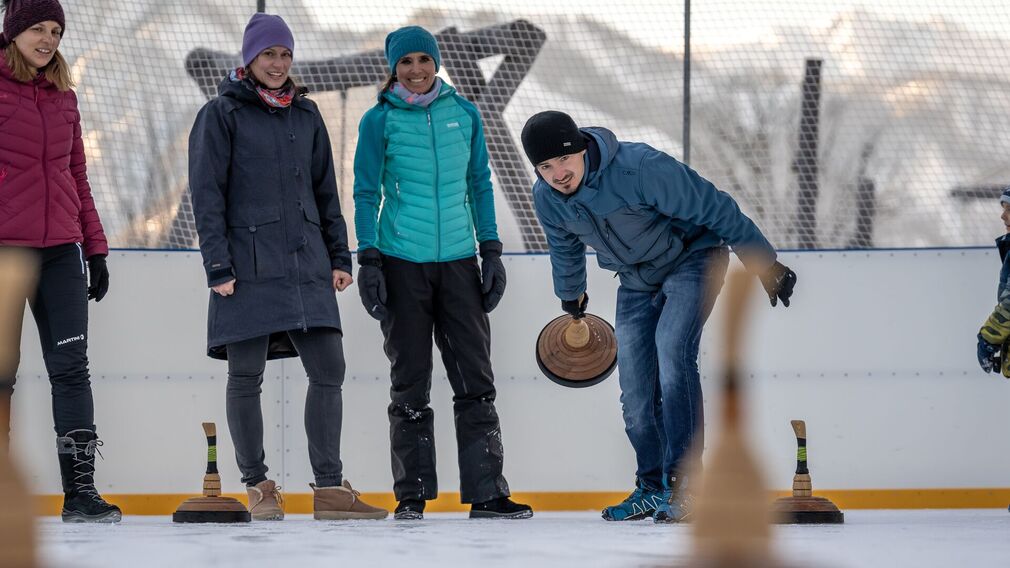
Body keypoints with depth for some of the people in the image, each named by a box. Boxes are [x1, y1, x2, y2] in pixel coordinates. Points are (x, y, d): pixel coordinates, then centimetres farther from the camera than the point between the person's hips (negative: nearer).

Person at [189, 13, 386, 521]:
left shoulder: (306, 116, 15)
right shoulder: (222, 114, 0)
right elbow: (207, 194, -5)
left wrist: (339, 257, 12)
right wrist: (218, 265, -12)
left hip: (307, 264, 4)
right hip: (248, 265, -4)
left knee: (328, 368, -2)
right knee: (246, 377, 0)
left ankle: (329, 487, 2)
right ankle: (258, 488, 11)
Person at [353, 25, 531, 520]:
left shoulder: (463, 114, 7)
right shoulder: (380, 121, -1)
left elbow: (479, 185, 12)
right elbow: (366, 194, 0)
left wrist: (491, 252, 7)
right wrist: (368, 262, -6)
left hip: (458, 261, 2)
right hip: (403, 263, -2)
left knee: (475, 378, 0)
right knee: (410, 382, 3)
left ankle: (486, 492, 2)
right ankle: (411, 494, 10)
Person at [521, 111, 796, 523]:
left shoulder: (639, 168, -32)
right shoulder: (546, 199, -12)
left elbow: (714, 208, -25)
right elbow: (565, 247, 13)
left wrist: (763, 261, -20)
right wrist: (571, 294, 28)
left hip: (692, 258, -6)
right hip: (636, 282, 6)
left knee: (671, 354, -25)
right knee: (635, 389, 1)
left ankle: (683, 484, -24)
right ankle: (653, 487, 19)